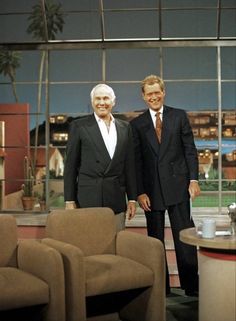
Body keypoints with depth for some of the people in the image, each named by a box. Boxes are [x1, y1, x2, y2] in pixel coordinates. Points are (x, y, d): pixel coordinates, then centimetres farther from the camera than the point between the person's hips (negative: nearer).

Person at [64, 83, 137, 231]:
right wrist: (69, 201, -2)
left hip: (117, 200, 3)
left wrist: (132, 198, 10)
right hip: (88, 199, -3)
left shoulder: (125, 127, 12)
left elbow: (129, 165, 13)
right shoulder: (79, 126, 2)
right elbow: (70, 165, 2)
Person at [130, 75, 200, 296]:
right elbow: (136, 161, 3)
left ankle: (191, 284, 10)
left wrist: (193, 179, -5)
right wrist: (140, 192, -4)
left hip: (177, 185, -1)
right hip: (151, 189, 1)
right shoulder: (137, 124, 6)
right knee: (155, 239, 6)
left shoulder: (179, 116, 6)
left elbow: (190, 150, 4)